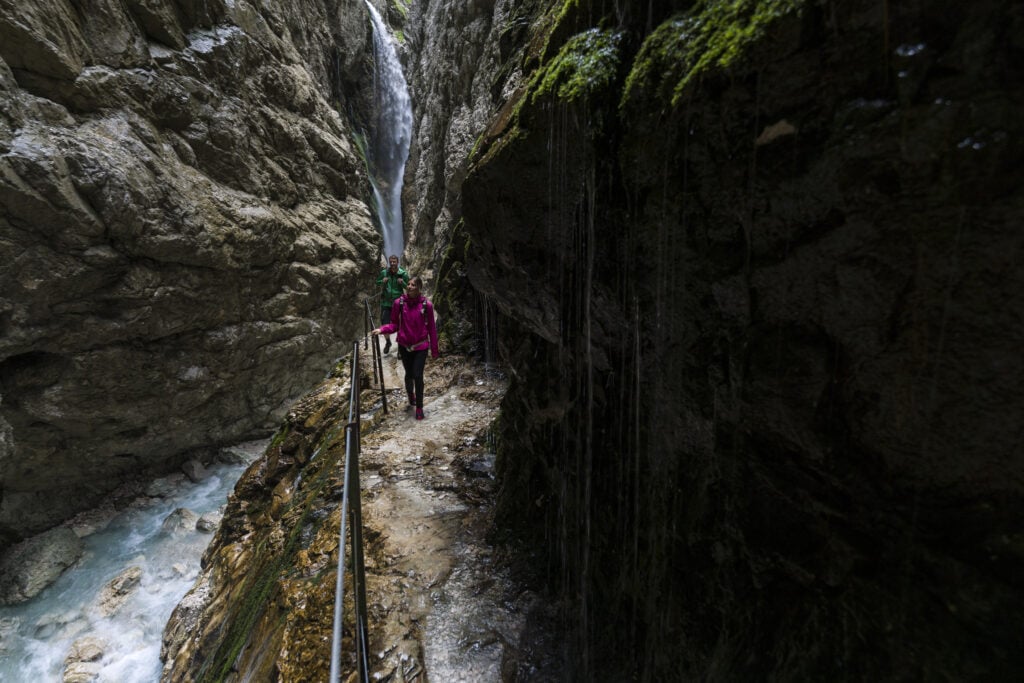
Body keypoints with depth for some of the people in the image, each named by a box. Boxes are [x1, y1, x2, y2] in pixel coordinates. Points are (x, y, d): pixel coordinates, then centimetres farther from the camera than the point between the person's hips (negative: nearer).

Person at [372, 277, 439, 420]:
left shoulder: (426, 305, -10)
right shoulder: (399, 303, -7)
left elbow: (431, 328, -3)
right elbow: (394, 324, 1)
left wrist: (434, 349, 1)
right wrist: (382, 329, -19)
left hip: (421, 346, -1)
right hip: (404, 345, 2)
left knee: (418, 376, -6)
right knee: (409, 374, 15)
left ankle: (419, 407, 12)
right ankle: (410, 394, 47)